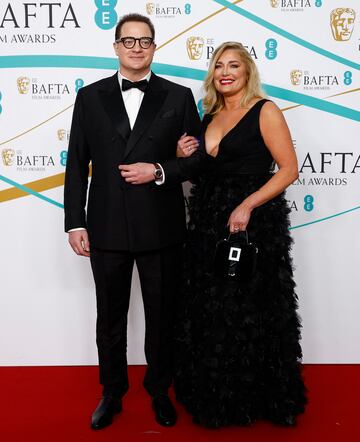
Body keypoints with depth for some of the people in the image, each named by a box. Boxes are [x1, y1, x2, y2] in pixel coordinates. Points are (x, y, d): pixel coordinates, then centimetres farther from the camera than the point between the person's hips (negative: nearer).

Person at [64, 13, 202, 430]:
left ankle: (159, 391, 37)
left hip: (161, 228, 0)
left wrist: (159, 171, -15)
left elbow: (198, 157, 2)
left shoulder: (178, 96, 2)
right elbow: (76, 164, 3)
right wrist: (75, 223, -2)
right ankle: (112, 393, 36)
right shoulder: (90, 97, 4)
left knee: (161, 317, 14)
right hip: (107, 229, 1)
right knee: (110, 318, 15)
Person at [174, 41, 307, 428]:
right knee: (208, 312, 11)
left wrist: (247, 206, -21)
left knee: (249, 313, 4)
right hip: (208, 223, 6)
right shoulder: (209, 118, 14)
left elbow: (289, 169, -11)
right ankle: (214, 396, 30)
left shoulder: (264, 111, -5)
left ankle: (256, 399, 26)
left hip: (253, 222, -6)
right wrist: (184, 159, 0)